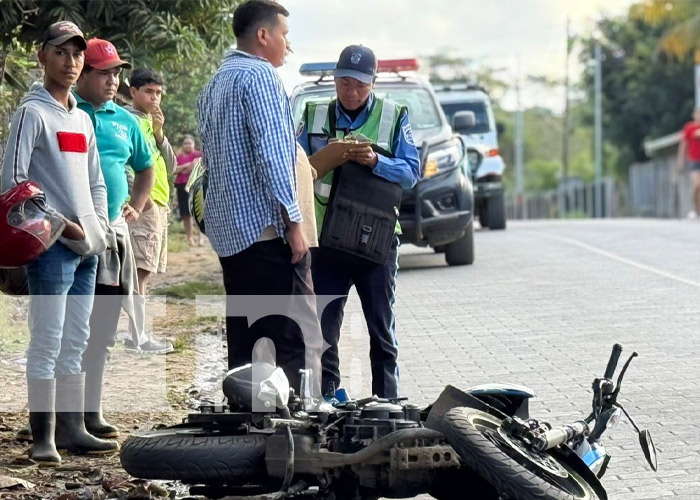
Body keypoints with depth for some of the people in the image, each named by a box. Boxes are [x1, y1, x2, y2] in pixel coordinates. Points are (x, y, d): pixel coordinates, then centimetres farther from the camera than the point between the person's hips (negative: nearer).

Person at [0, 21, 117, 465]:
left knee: (76, 343, 11)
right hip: (52, 246, -8)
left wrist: (99, 226, 7)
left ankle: (72, 429, 17)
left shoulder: (83, 120, 18)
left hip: (87, 247, 8)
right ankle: (44, 437, -6)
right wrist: (58, 224, -15)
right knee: (47, 342, -8)